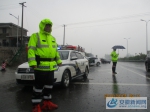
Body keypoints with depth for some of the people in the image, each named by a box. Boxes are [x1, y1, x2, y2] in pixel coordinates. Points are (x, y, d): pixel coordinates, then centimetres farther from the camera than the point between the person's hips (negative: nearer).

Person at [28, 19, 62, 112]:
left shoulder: (52, 38, 19)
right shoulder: (35, 36, -3)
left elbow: (55, 50, 25)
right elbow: (31, 50, -11)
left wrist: (59, 61, 21)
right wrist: (32, 63, -22)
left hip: (51, 66, 7)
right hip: (40, 66, -7)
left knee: (49, 85, 14)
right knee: (39, 86, -1)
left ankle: (47, 102, 27)